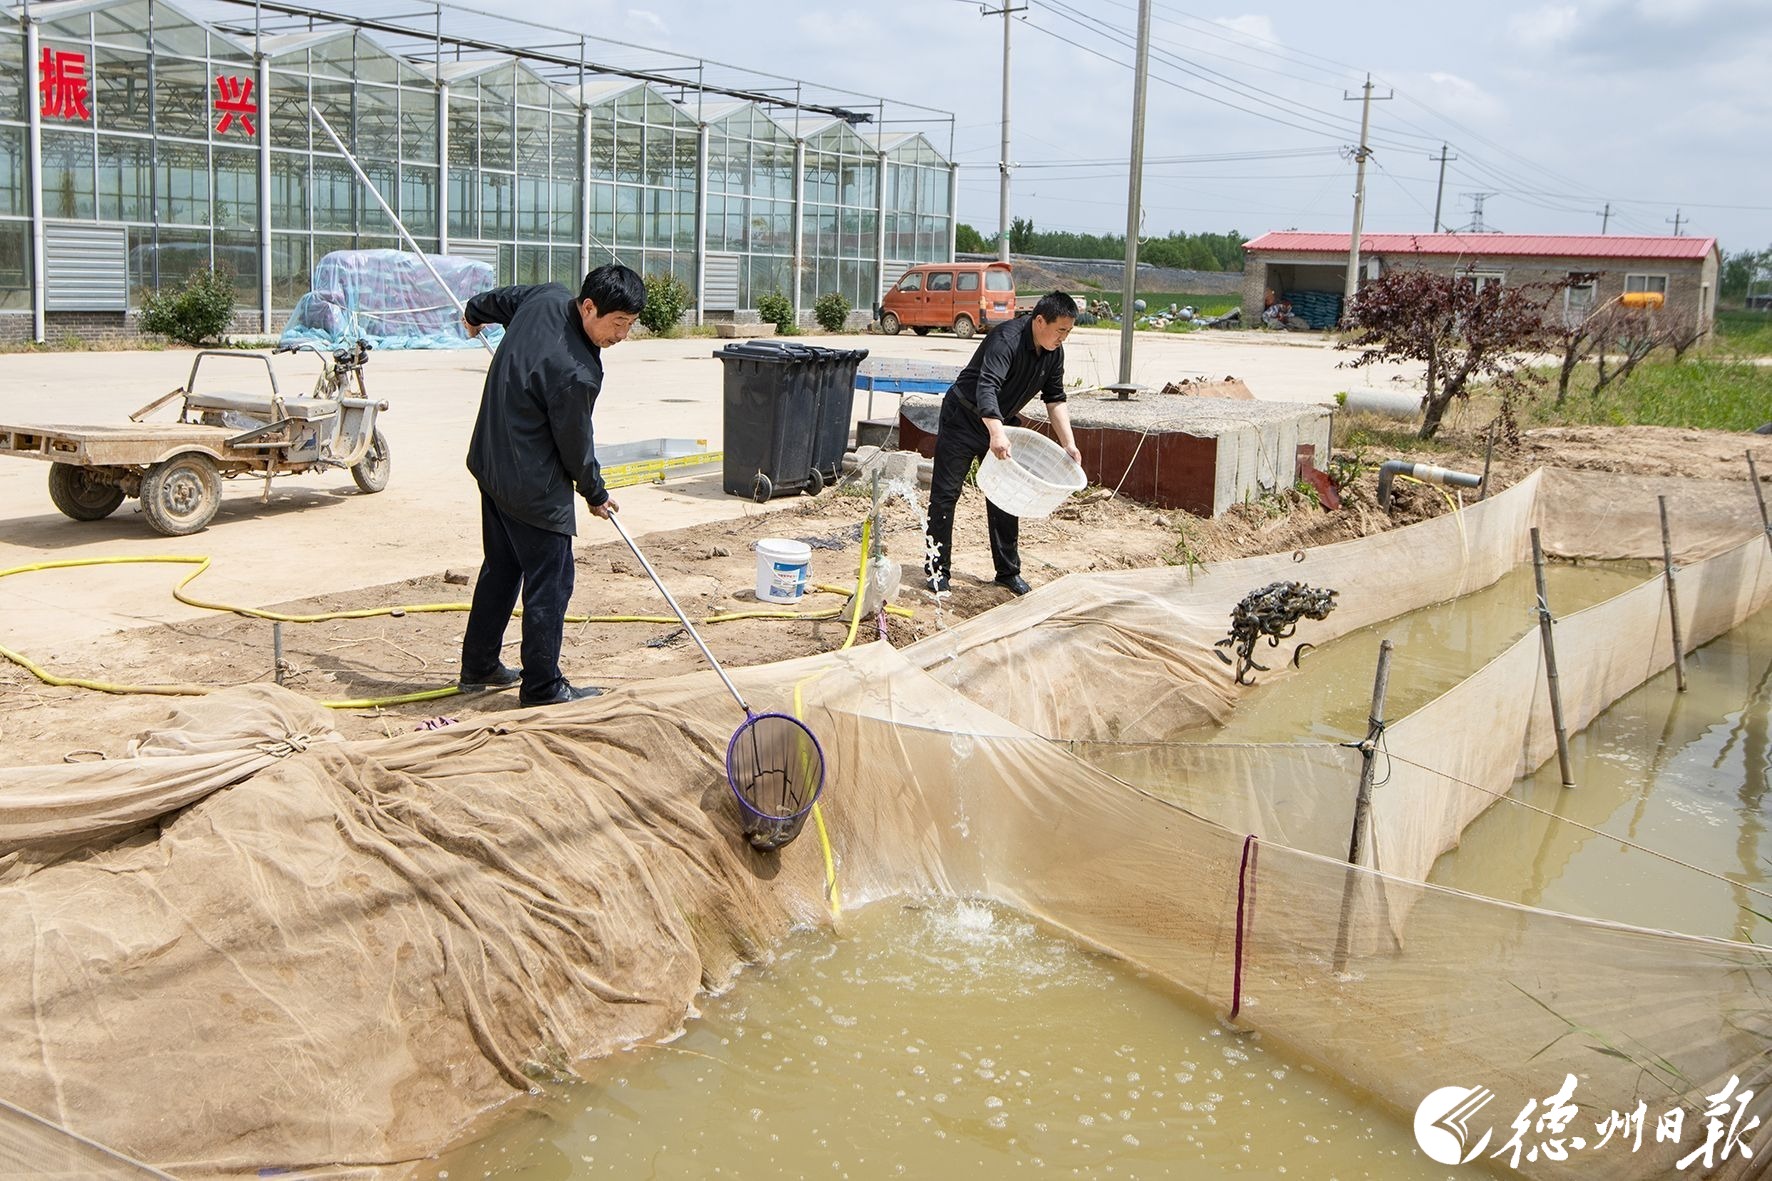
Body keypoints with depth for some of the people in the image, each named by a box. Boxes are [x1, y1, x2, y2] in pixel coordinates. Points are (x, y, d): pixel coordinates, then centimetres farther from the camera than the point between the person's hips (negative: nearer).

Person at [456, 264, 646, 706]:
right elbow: (576, 447, -15)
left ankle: (479, 668, 32)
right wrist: (597, 495, 3)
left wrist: (475, 312, 41)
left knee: (500, 568, 21)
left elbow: (503, 298, 19)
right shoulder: (576, 374, -29)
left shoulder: (547, 297, -6)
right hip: (532, 488, -10)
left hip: (490, 465, 10)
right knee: (549, 584, 1)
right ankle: (543, 689, 9)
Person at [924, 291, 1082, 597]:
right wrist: (996, 433, -58)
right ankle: (937, 569, 7)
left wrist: (1068, 443, -6)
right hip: (963, 419, -7)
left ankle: (1008, 571, 15)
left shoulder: (1053, 352, -5)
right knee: (945, 493, -2)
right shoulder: (1007, 339, -30)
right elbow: (986, 387, -43)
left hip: (1001, 423, 7)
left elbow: (1055, 399, 4)